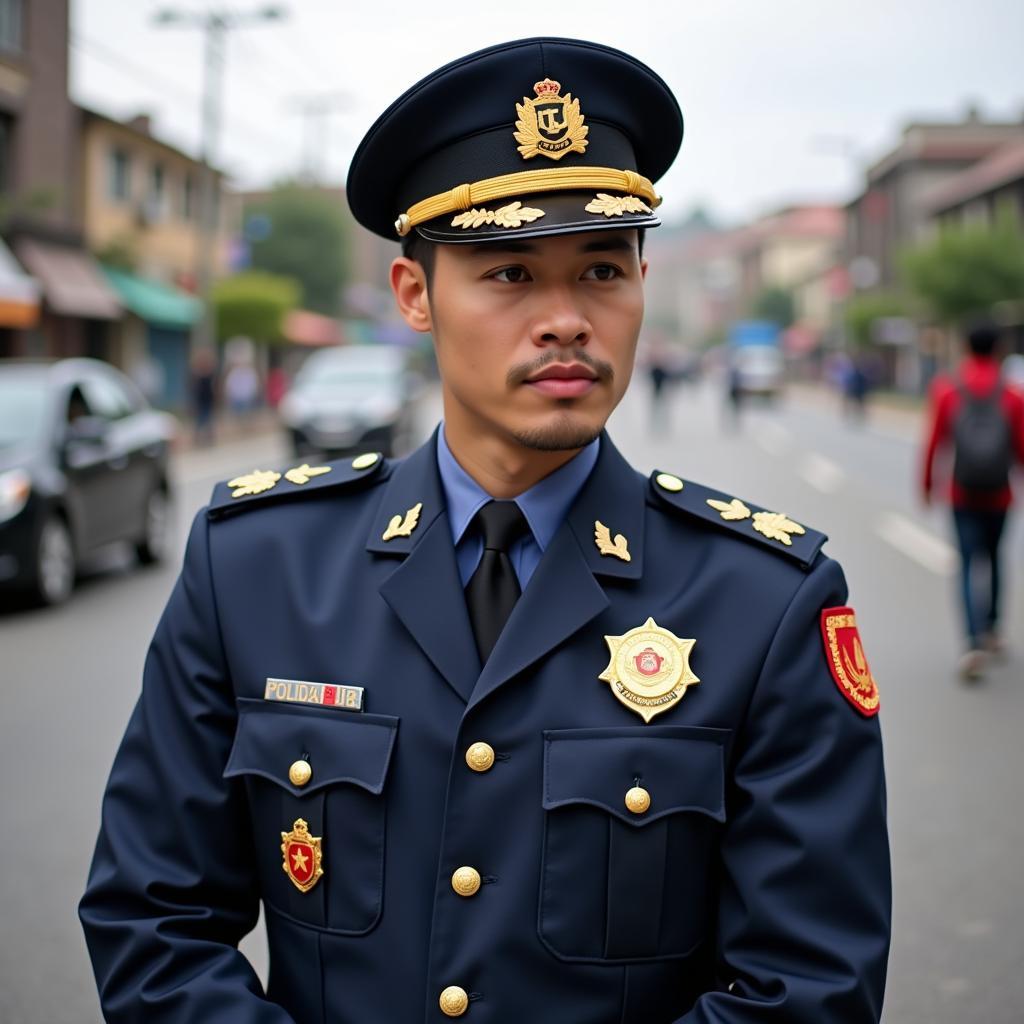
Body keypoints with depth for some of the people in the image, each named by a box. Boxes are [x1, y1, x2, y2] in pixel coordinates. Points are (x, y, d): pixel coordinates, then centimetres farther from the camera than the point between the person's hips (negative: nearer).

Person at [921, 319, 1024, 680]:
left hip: (962, 494, -1)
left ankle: (975, 642, -18)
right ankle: (991, 630, 27)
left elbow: (934, 443, -2)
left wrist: (928, 484, 9)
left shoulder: (946, 389, -3)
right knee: (992, 557, 21)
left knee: (968, 563, -1)